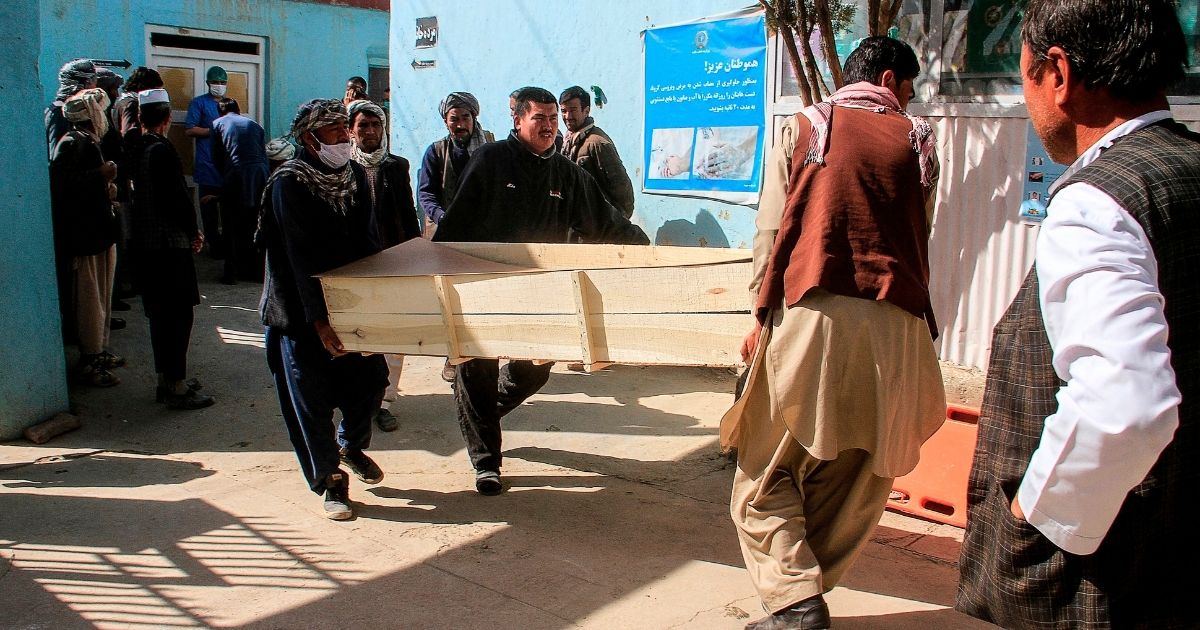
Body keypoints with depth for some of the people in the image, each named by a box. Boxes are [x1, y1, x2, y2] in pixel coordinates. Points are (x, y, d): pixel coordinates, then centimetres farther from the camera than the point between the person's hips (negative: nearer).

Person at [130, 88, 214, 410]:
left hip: (142, 243, 8)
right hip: (169, 244, -8)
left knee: (159, 314, 16)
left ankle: (166, 378, 25)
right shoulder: (162, 150, -16)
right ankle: (176, 388, 1)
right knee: (179, 315, -2)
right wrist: (193, 232, -2)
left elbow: (135, 194, 12)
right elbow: (178, 198, -19)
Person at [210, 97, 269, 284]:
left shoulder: (218, 124, 13)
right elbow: (264, 155, 16)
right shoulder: (254, 125, 21)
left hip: (235, 177, -3)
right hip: (261, 176, 3)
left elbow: (216, 158, 10)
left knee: (232, 227, 8)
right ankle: (257, 270, 18)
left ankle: (231, 272, 9)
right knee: (256, 225, 13)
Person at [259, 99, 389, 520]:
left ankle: (351, 445, 33)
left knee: (370, 378, 3)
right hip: (300, 309, -5)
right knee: (312, 397, 0)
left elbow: (369, 243, 6)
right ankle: (330, 481, 17)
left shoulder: (355, 175, 3)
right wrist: (318, 319, -24)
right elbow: (300, 257, -20)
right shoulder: (289, 182, -14)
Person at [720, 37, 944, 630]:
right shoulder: (919, 141, 12)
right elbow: (920, 237, 15)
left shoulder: (804, 126, 7)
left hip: (810, 313, -2)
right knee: (854, 478, 12)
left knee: (767, 474, 5)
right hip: (895, 324, 3)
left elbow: (770, 230, 3)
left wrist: (761, 314, 7)